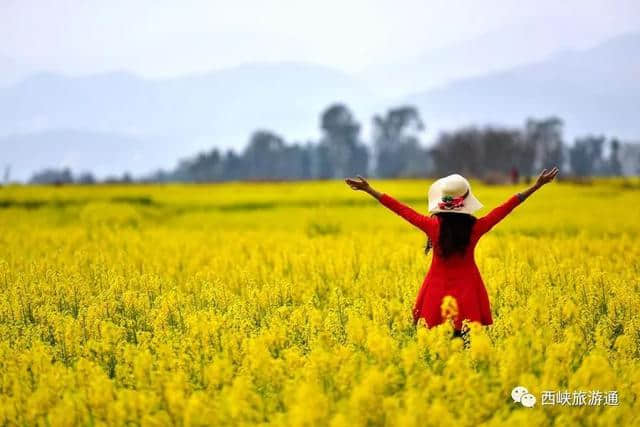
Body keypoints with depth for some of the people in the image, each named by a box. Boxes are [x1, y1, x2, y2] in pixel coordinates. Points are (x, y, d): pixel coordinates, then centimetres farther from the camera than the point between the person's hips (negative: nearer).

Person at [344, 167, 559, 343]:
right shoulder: (476, 228, -9)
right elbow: (506, 208, -3)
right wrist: (537, 185, 3)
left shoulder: (434, 226, -10)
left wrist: (369, 190, 4)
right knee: (465, 340, 2)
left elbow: (402, 209, -4)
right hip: (466, 294, 0)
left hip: (438, 294, 0)